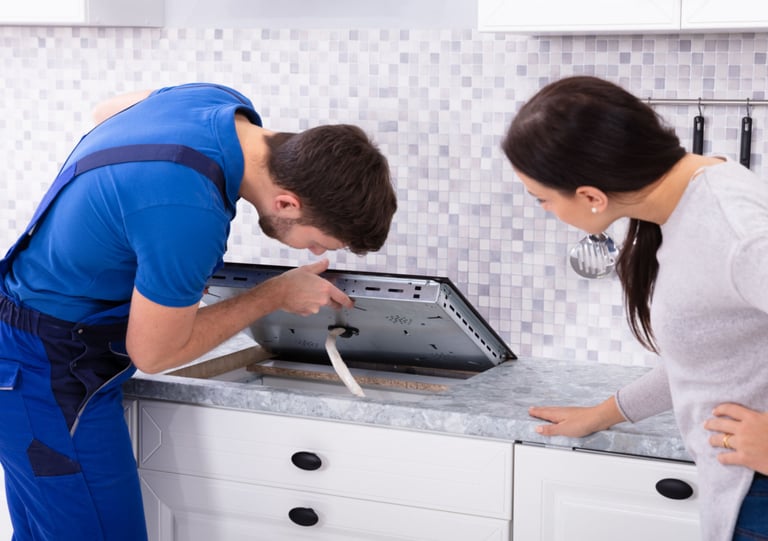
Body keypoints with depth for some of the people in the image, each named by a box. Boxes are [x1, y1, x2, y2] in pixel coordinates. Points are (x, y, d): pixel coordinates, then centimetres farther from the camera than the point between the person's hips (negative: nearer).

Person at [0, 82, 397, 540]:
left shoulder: (225, 104, -8)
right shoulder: (190, 215, -35)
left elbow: (107, 110, 15)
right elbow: (154, 354, -17)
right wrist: (278, 294, -8)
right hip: (50, 377, -9)